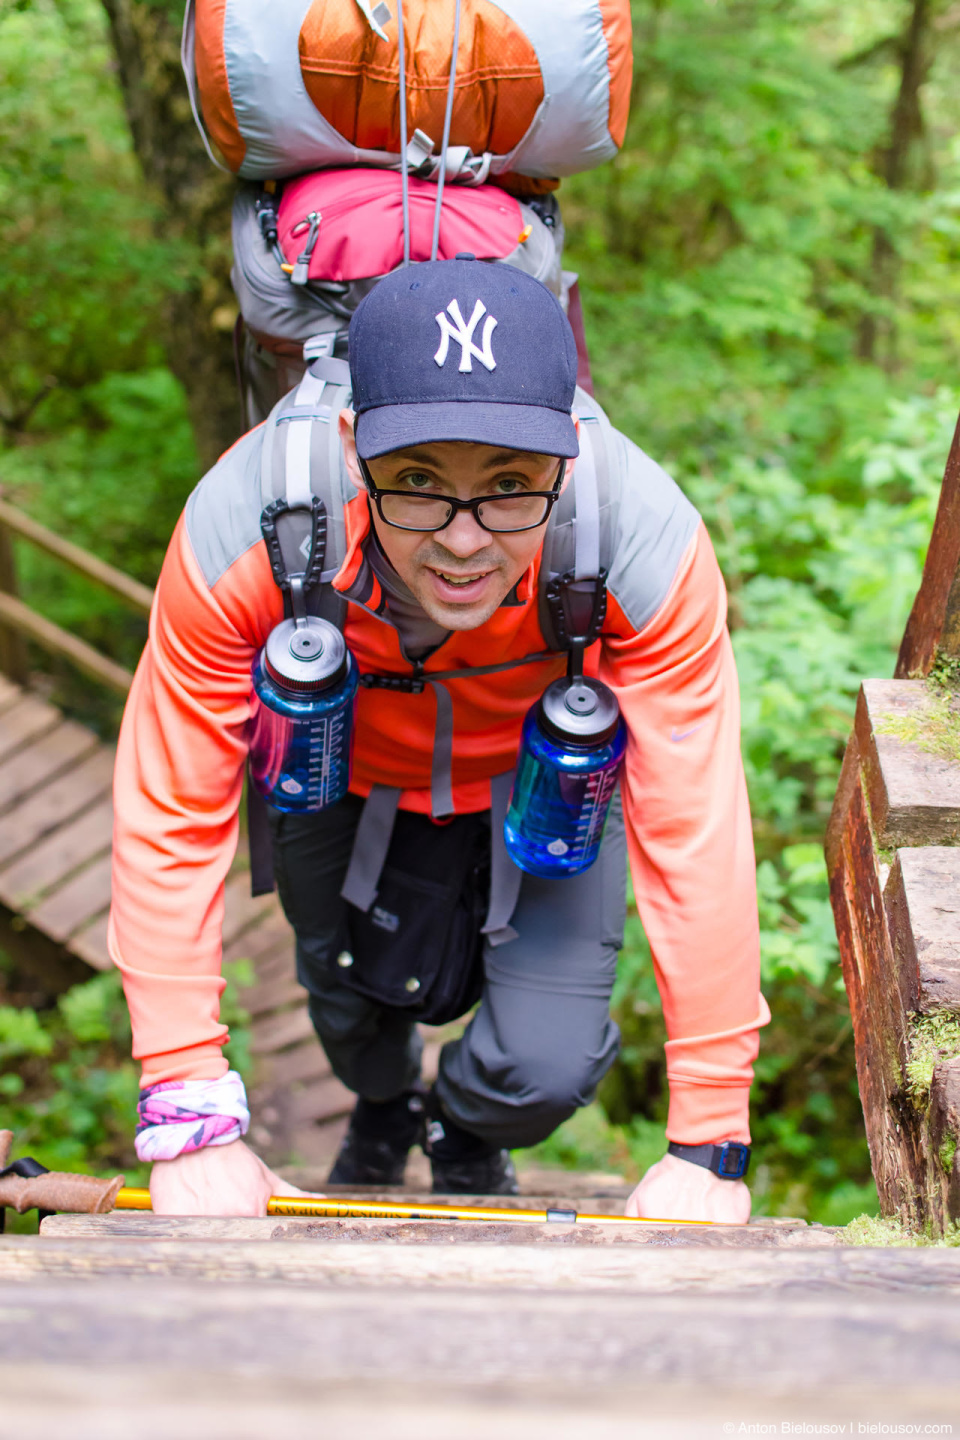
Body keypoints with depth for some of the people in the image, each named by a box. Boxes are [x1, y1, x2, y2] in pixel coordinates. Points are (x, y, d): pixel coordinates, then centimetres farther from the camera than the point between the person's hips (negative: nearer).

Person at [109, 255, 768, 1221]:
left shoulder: (646, 542, -38)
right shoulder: (242, 528, -37)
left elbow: (697, 838, -32)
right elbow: (170, 819, -31)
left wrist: (708, 1151, -28)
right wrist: (190, 1125, -33)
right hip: (339, 778, 1)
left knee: (545, 1069, -9)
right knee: (354, 1008, 13)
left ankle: (470, 1144, 30)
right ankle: (382, 1105, 54)